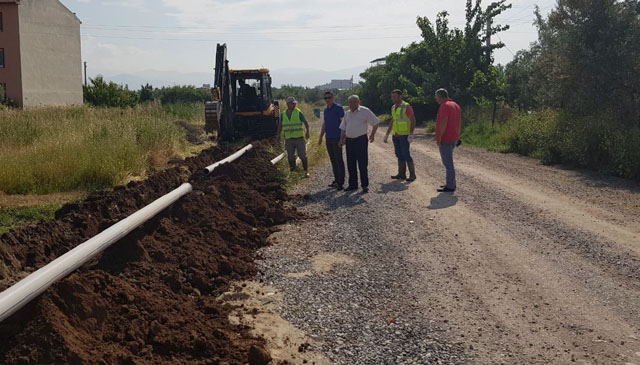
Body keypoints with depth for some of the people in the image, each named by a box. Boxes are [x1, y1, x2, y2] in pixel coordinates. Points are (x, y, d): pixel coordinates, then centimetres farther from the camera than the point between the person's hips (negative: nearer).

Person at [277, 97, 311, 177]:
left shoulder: (298, 112, -2)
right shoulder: (283, 114, 7)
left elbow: (306, 122, 1)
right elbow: (280, 125, 18)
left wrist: (307, 132, -10)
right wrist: (279, 135, 11)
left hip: (299, 138, -3)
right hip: (288, 139, 3)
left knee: (303, 155, -3)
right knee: (291, 157, 7)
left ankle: (306, 171, 5)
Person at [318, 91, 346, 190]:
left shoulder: (339, 108, -8)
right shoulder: (326, 110, 15)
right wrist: (321, 137, 22)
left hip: (337, 139, -7)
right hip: (329, 138, 7)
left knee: (339, 160, -5)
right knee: (333, 160, 10)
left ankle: (341, 182, -2)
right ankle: (336, 180, 17)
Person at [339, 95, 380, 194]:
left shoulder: (365, 111, -3)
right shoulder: (347, 114, 14)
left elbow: (375, 123, 0)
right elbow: (344, 128, 20)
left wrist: (373, 135, -1)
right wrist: (342, 139, 10)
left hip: (361, 140, -6)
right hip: (349, 140, 6)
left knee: (363, 164, -5)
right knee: (351, 164, 8)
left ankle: (365, 186, 2)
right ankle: (353, 184, 18)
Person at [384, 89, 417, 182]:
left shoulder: (406, 106, -12)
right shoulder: (393, 108, 11)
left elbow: (413, 120, -14)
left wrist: (411, 134, -22)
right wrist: (387, 135, 17)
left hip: (405, 135, -8)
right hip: (396, 135, 8)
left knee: (406, 155, -9)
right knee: (399, 155, 9)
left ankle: (412, 175, -1)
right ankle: (402, 174, 15)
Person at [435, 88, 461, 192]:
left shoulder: (444, 106, -15)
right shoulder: (456, 105, 15)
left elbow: (444, 122, -24)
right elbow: (460, 122, 18)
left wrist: (439, 137, -21)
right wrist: (457, 135, 22)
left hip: (445, 139, -10)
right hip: (454, 138, 10)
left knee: (448, 163, -5)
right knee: (448, 161, 19)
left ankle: (450, 186, -2)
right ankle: (451, 183, 24)